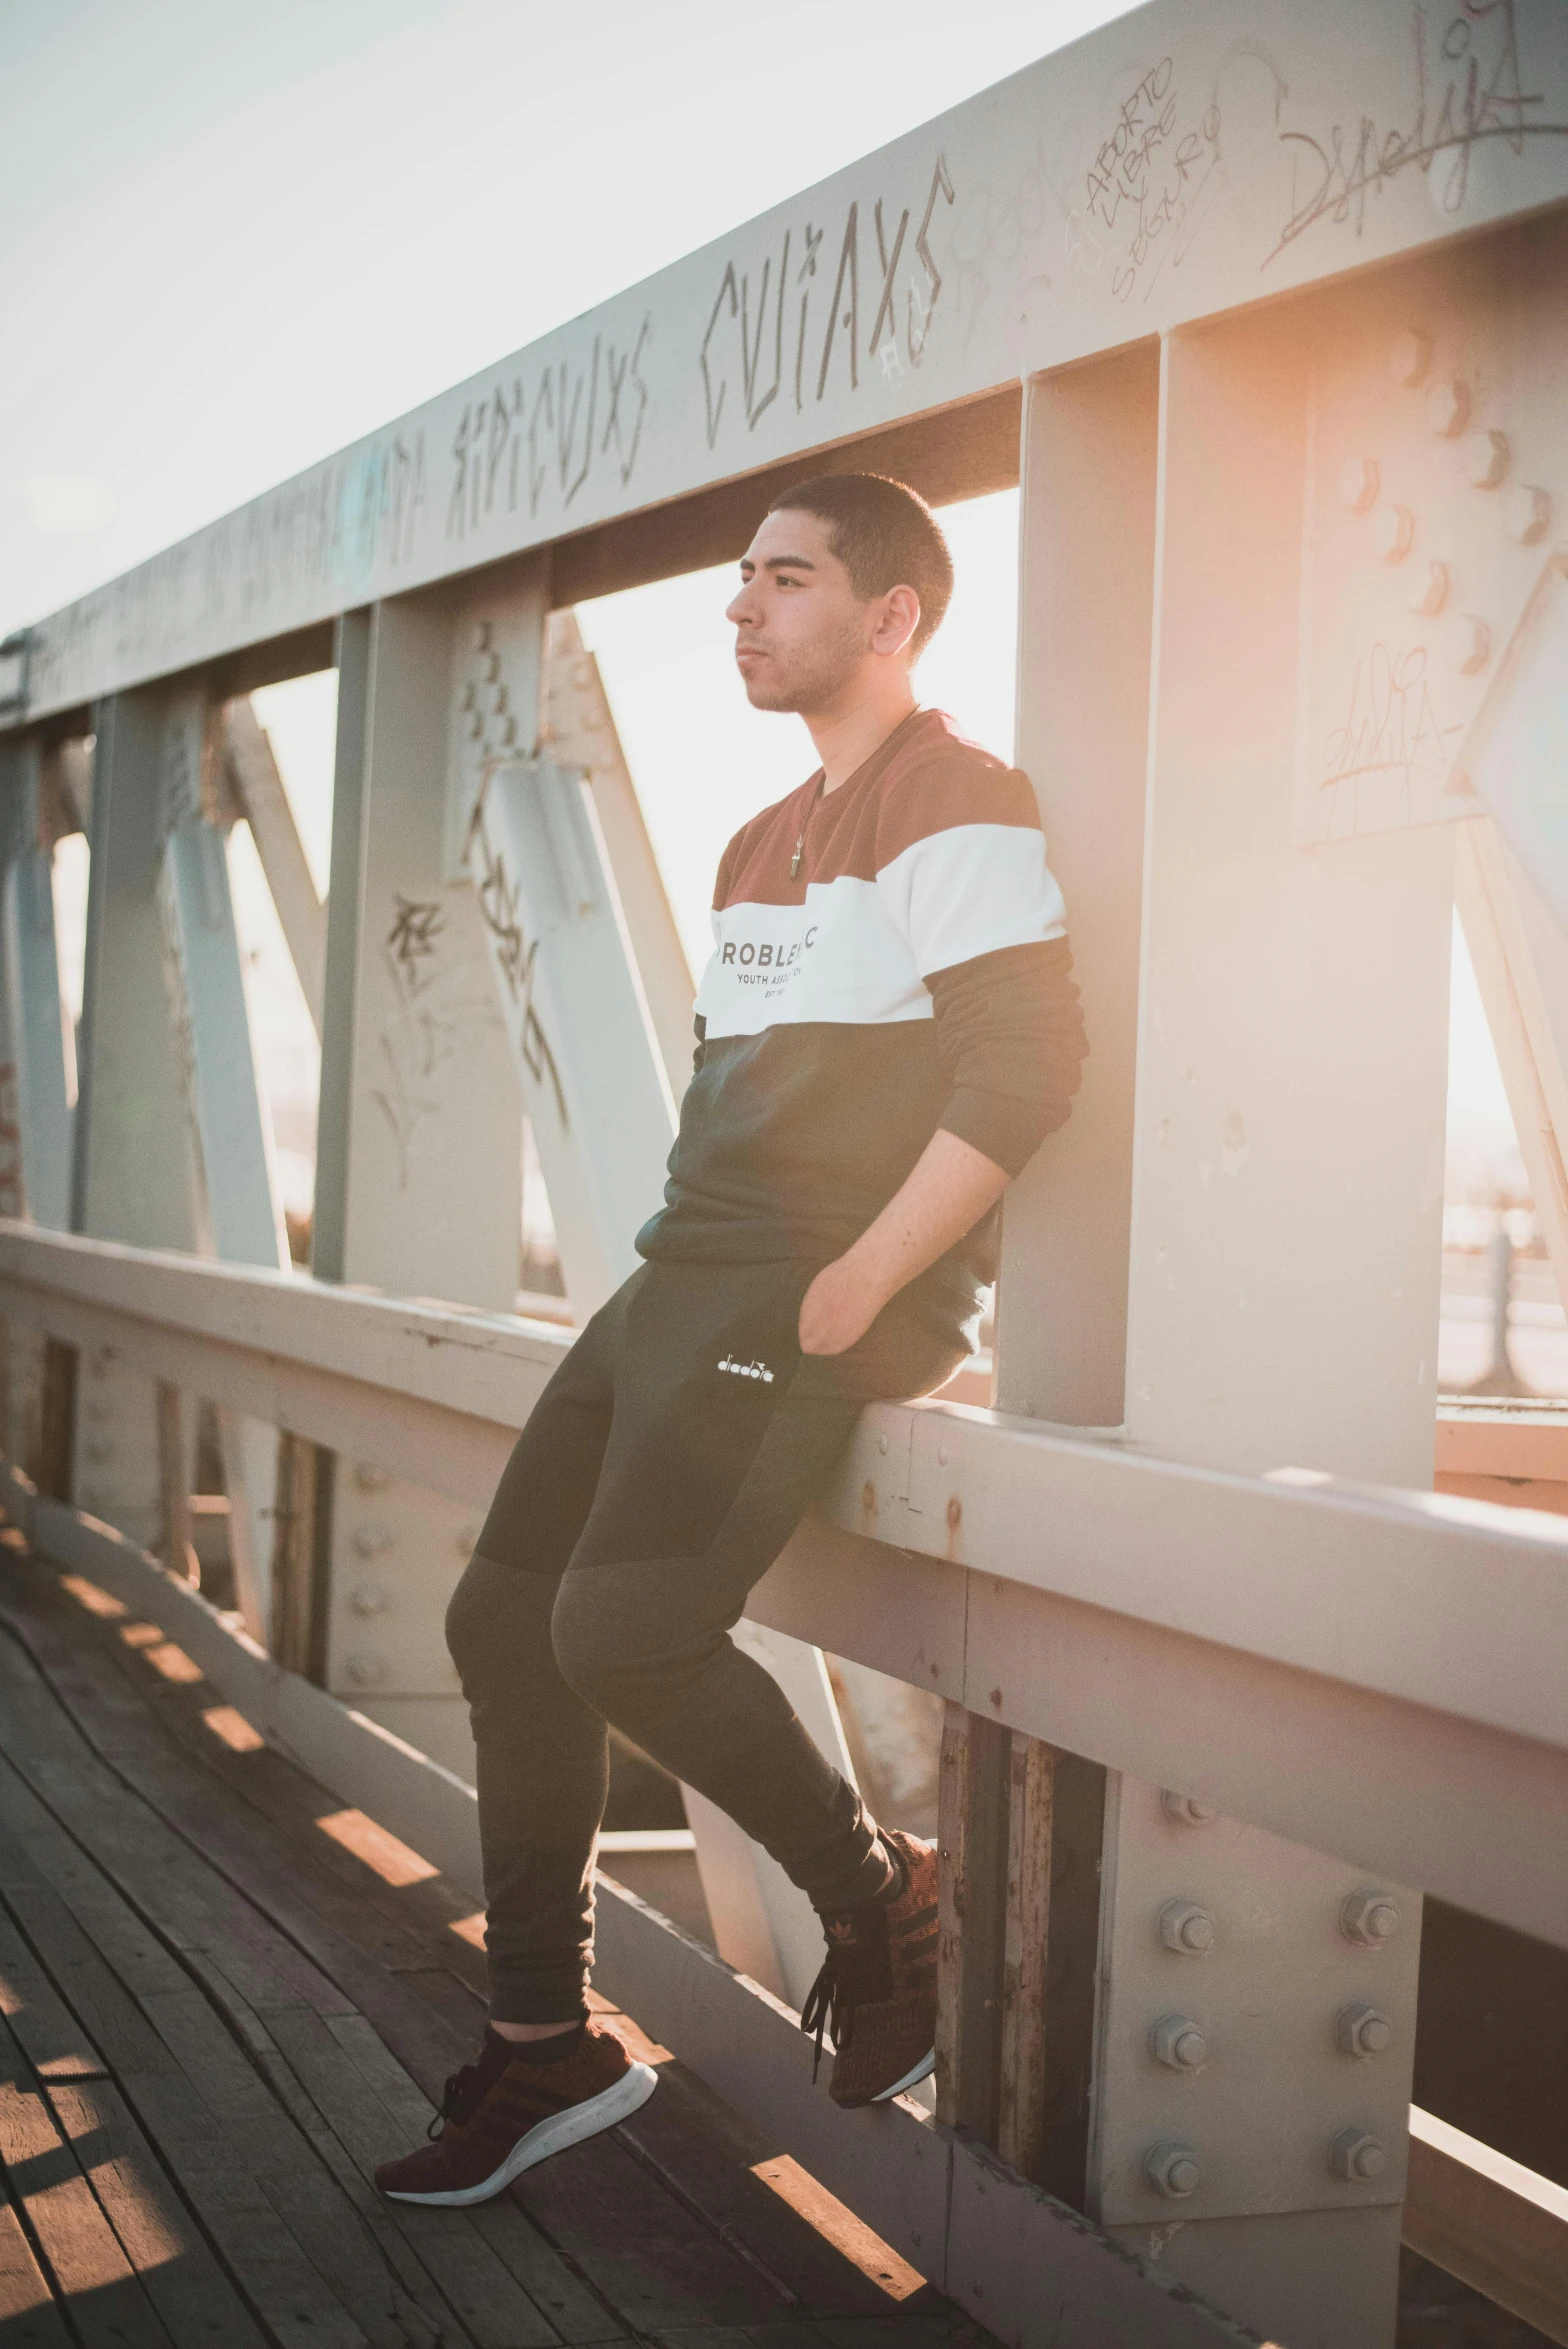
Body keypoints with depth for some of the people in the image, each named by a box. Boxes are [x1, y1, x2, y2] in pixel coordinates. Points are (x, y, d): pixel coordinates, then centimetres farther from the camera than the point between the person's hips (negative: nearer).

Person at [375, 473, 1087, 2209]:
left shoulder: (954, 808, -7)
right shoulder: (764, 846, 23)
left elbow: (1025, 1060, -18)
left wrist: (854, 1287, -20)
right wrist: (682, 1274, 14)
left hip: (821, 1301, -10)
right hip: (687, 1283, 10)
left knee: (622, 1627, -23)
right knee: (504, 1621, 5)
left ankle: (881, 1896, 1)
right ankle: (543, 2046, 16)